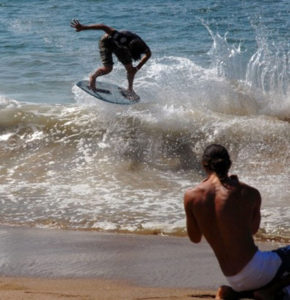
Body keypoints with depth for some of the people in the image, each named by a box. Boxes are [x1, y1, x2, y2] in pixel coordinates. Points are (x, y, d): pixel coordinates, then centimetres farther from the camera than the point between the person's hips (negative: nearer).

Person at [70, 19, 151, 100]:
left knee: (130, 69, -1)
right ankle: (93, 77, 12)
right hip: (107, 42, -5)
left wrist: (137, 68, -11)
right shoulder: (122, 39, -46)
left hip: (119, 46, 5)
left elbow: (148, 54, -6)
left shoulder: (141, 46, -31)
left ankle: (130, 90, 23)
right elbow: (103, 27, -44)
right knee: (108, 68, -17)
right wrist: (83, 27, -44)